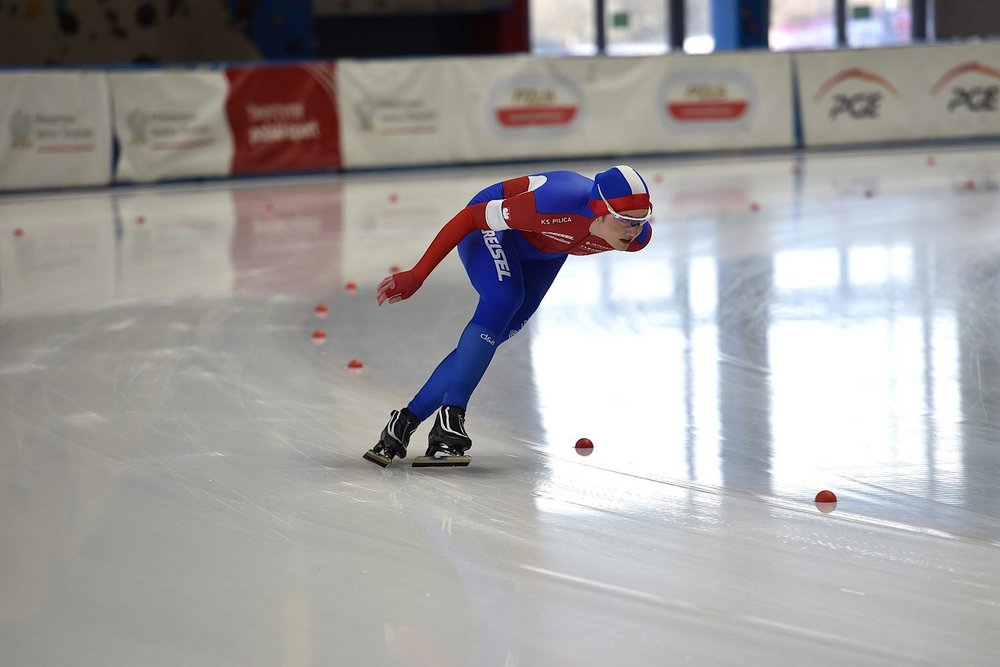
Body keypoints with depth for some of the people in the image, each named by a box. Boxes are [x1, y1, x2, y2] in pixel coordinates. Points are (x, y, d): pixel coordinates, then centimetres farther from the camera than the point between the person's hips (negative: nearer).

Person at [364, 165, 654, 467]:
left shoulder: (638, 236, -27)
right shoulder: (551, 205, -44)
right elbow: (469, 217, -32)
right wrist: (416, 276, -28)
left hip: (543, 253, 6)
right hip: (491, 223, -6)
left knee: (494, 335, -4)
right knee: (502, 299, -31)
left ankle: (408, 420, 3)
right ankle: (450, 416, -31)